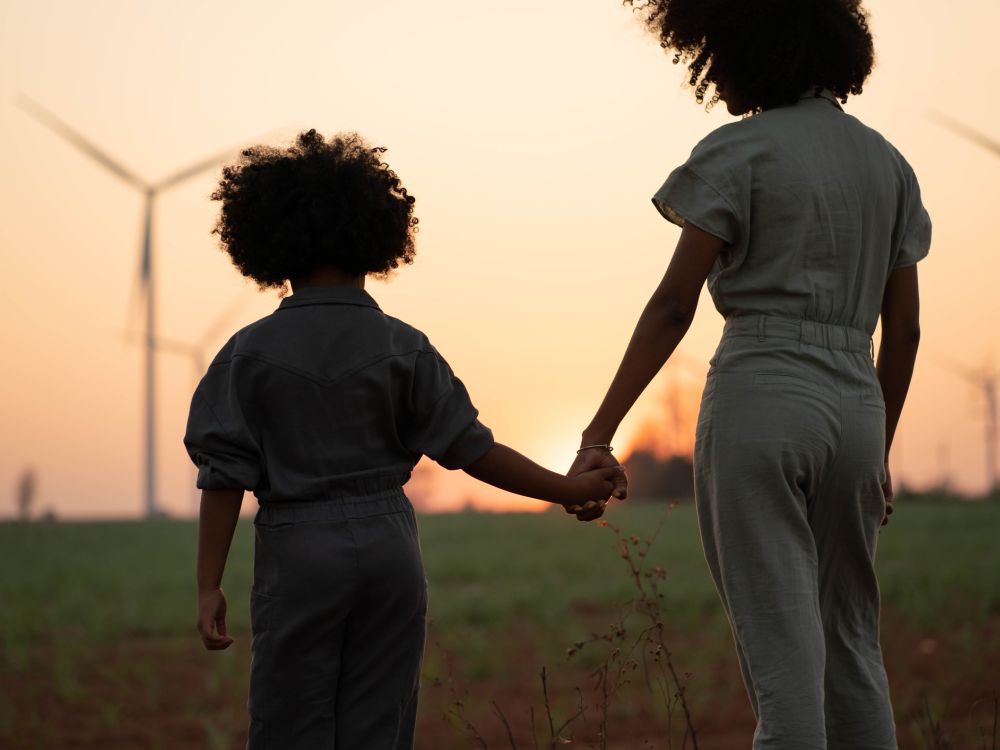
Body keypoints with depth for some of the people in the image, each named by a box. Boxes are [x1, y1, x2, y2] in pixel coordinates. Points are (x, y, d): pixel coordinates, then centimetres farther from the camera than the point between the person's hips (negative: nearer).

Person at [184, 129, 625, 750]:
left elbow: (226, 477, -6)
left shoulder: (252, 353, -3)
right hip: (389, 545, 2)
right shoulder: (402, 348, -1)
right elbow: (470, 448, -2)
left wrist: (210, 585, -3)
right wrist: (567, 489, 6)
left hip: (297, 552, -2)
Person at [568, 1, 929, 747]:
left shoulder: (740, 152, -4)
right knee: (850, 645, 15)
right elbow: (904, 330, 15)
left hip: (759, 398, -6)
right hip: (853, 407, 6)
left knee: (784, 652, -6)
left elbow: (672, 307, -9)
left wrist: (598, 435, -7)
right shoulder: (886, 162, 14)